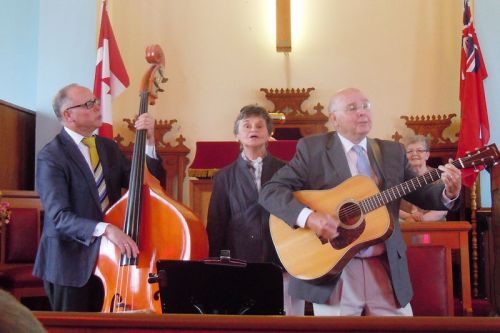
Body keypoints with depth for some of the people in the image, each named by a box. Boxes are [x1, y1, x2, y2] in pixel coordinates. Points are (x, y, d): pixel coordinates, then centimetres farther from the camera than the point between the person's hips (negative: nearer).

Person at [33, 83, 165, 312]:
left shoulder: (109, 147, 9)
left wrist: (149, 141, -9)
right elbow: (59, 216, -22)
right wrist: (105, 229, -36)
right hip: (71, 262, -6)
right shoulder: (50, 157, -13)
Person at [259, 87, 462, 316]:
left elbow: (422, 194, 11)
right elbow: (270, 190, -8)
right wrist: (308, 217, -24)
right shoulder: (312, 148, -2)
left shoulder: (392, 151, 10)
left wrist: (449, 193, -11)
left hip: (387, 268, 4)